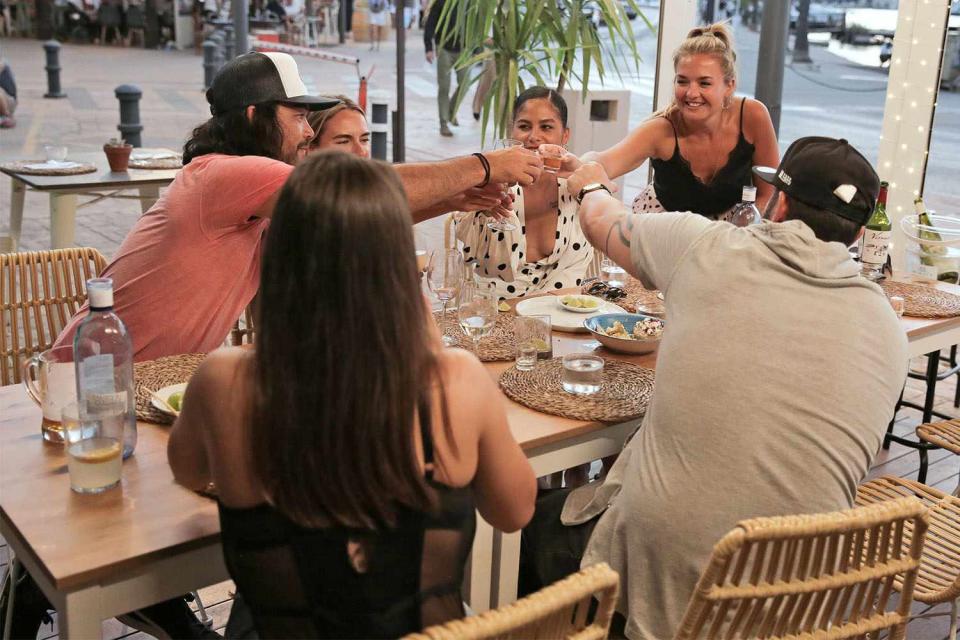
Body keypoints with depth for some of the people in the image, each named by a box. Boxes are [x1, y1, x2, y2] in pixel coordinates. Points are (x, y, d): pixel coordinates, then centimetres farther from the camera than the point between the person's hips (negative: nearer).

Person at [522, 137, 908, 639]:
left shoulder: (708, 249, -10)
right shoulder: (890, 331, -1)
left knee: (538, 521, 25)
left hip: (657, 577, -4)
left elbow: (600, 220, 9)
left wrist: (591, 186, 34)